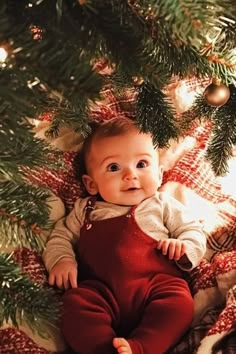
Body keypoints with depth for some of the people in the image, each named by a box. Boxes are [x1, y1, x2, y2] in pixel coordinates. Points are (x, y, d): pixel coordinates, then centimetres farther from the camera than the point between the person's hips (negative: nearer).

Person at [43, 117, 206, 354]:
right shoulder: (86, 210, 20)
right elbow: (62, 235, 25)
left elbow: (193, 232, 20)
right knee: (76, 305, -28)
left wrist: (184, 247, -3)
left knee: (179, 303, -30)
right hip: (100, 289, 1)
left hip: (157, 284, 0)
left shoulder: (164, 205, 17)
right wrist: (61, 259, 3)